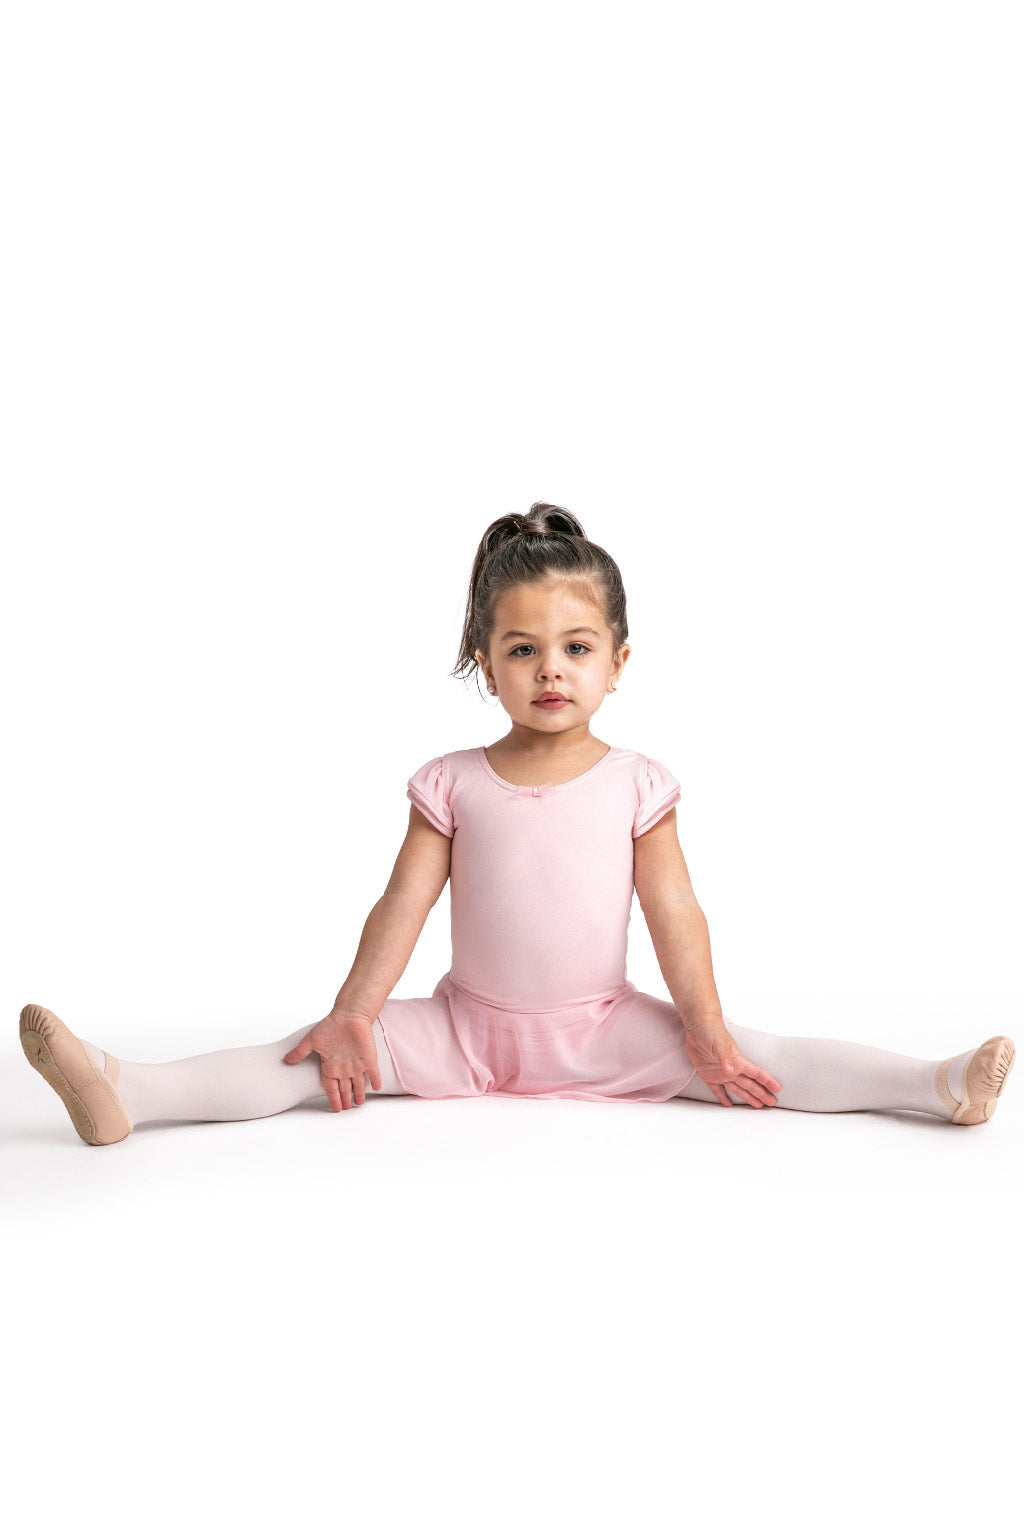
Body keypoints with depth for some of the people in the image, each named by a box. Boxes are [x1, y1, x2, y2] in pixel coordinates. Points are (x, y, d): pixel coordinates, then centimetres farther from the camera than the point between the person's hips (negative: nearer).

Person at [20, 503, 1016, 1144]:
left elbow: (676, 917, -6)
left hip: (602, 1030, 0)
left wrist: (706, 1032, -12)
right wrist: (351, 1017, -11)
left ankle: (939, 1088, -23)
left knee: (745, 1060, -17)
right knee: (331, 1057, -16)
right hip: (467, 1028, 1)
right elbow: (402, 907, -5)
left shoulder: (636, 785, -5)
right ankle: (126, 1096, -27)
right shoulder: (453, 785, -4)